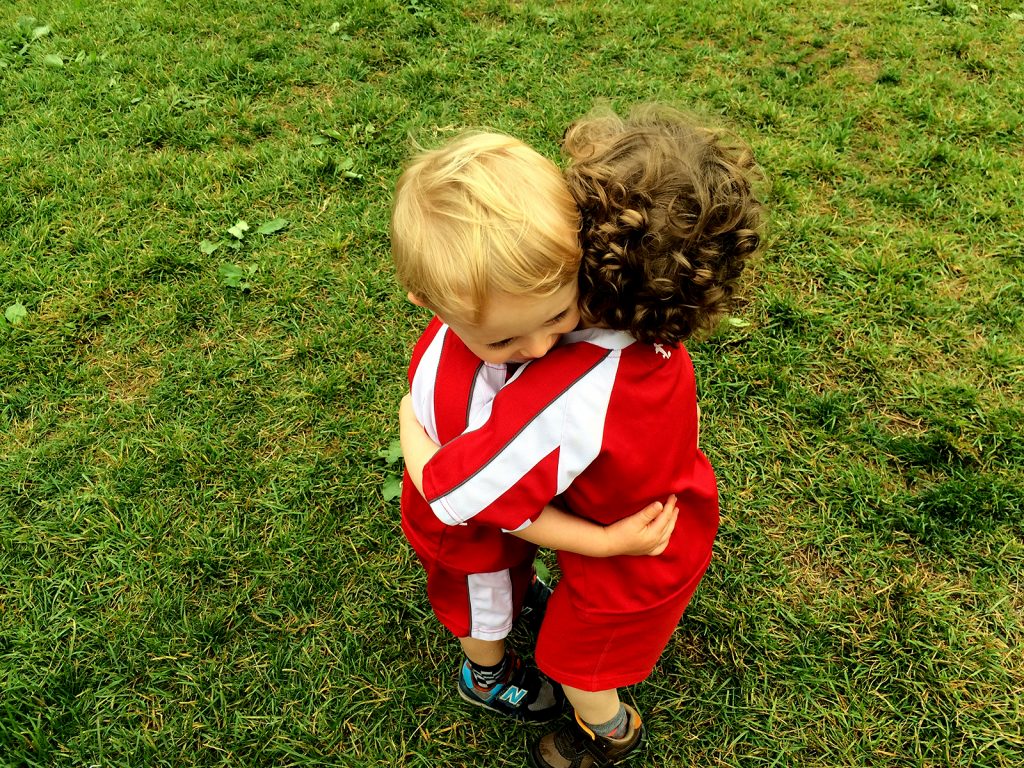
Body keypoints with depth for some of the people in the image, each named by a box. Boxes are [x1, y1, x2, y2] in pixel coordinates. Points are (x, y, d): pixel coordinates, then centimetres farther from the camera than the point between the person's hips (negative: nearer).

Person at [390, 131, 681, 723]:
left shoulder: (526, 295, -31)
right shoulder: (457, 392, -49)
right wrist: (606, 542, -28)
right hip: (468, 530, -5)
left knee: (518, 566, 39)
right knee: (487, 610, 29)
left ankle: (523, 591, 73)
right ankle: (487, 677, 62)